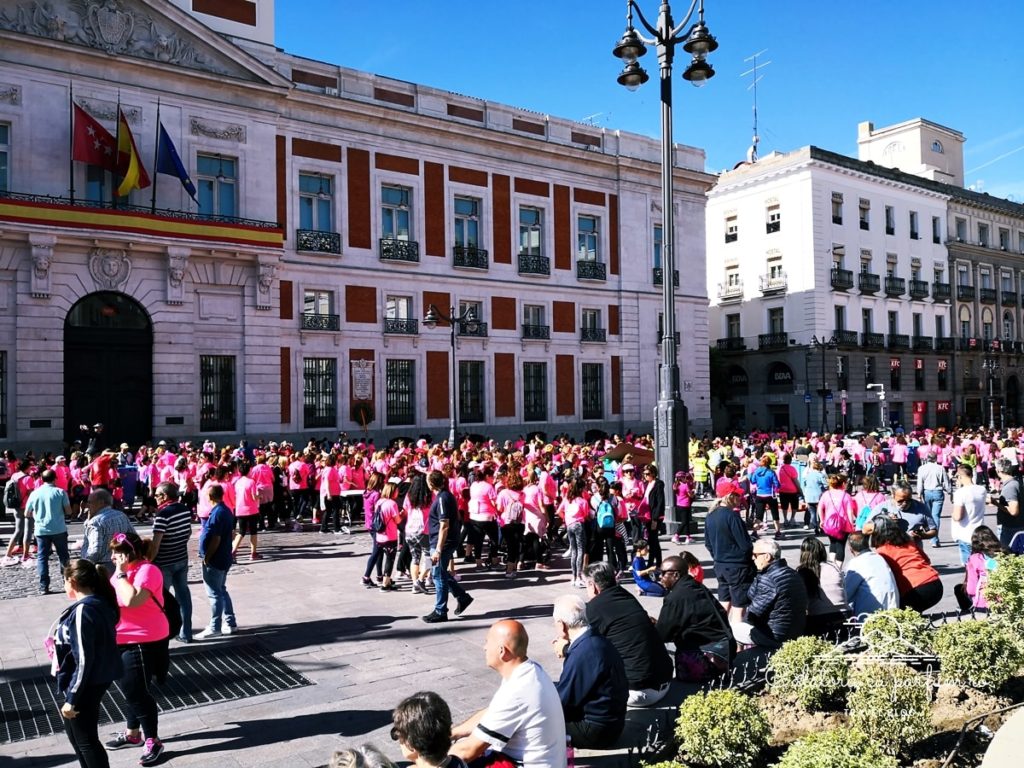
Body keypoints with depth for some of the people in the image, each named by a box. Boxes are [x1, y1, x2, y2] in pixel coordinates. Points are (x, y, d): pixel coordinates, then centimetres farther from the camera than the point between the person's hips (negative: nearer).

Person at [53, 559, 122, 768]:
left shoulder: (82, 611, -25)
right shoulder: (101, 603, 2)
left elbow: (83, 661, -25)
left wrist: (71, 698, -17)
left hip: (87, 685, -9)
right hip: (98, 679, 9)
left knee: (85, 740, 7)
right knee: (74, 731, 26)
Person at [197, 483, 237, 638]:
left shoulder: (217, 513, -21)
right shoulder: (226, 510, 8)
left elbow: (215, 539, -23)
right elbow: (230, 532, 15)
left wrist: (206, 558, -15)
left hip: (214, 560, -10)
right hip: (223, 558, 10)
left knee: (214, 594, -1)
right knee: (222, 591, 17)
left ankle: (215, 628, 7)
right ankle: (230, 623, 22)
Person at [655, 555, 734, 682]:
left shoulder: (675, 598, -18)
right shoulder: (697, 587, 10)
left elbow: (662, 635, -10)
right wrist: (657, 624, 20)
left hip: (710, 650, -9)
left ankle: (712, 665, -5)